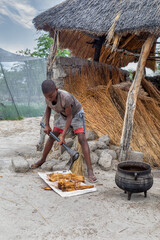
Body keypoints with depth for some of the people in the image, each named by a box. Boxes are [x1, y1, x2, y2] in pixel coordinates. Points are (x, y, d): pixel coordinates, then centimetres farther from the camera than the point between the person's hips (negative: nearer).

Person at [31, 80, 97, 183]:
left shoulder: (65, 97, -40)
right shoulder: (48, 97, -20)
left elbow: (69, 116, -30)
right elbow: (48, 108, 3)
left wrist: (63, 135, -31)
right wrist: (47, 125, -1)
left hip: (76, 113, -6)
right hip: (63, 115, 6)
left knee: (82, 139, -21)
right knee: (52, 136, 10)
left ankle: (90, 170, -22)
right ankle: (42, 160, 31)